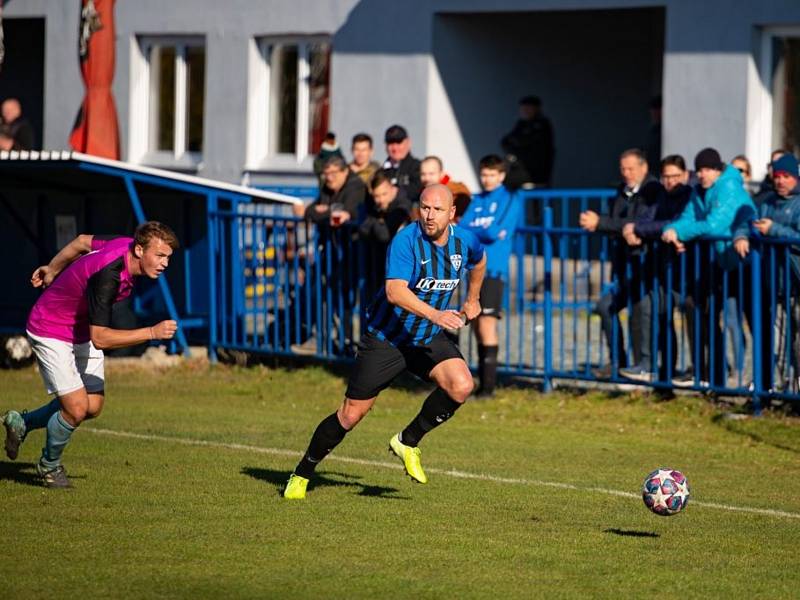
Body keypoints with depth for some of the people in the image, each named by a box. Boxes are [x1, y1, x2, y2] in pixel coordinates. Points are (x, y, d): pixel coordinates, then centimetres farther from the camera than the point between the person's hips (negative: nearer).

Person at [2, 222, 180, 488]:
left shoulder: (126, 245, -13)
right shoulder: (107, 276, -38)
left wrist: (52, 269, 22)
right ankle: (49, 464, 16)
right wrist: (152, 333, -44)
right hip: (51, 333, -9)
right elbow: (100, 338, -39)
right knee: (77, 408, -13)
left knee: (93, 406, 7)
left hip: (82, 333, 9)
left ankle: (22, 423, 30)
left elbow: (84, 241, 7)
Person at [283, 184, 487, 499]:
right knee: (352, 414, 0)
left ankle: (408, 441, 0)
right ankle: (301, 475, 20)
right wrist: (435, 314, -48)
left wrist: (472, 300, 30)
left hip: (430, 338, 4)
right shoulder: (406, 240, -23)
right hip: (386, 338, -4)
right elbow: (395, 291, -36)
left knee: (461, 385, -23)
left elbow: (479, 261, 23)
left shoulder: (465, 241, -4)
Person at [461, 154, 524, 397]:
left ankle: (488, 386, -12)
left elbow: (496, 232, -12)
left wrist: (473, 231, 0)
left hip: (493, 268, -6)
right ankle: (482, 382, 13)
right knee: (477, 325, 7)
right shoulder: (477, 201, 17)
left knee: (486, 323, -12)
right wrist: (484, 232, -9)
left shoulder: (510, 201, -1)